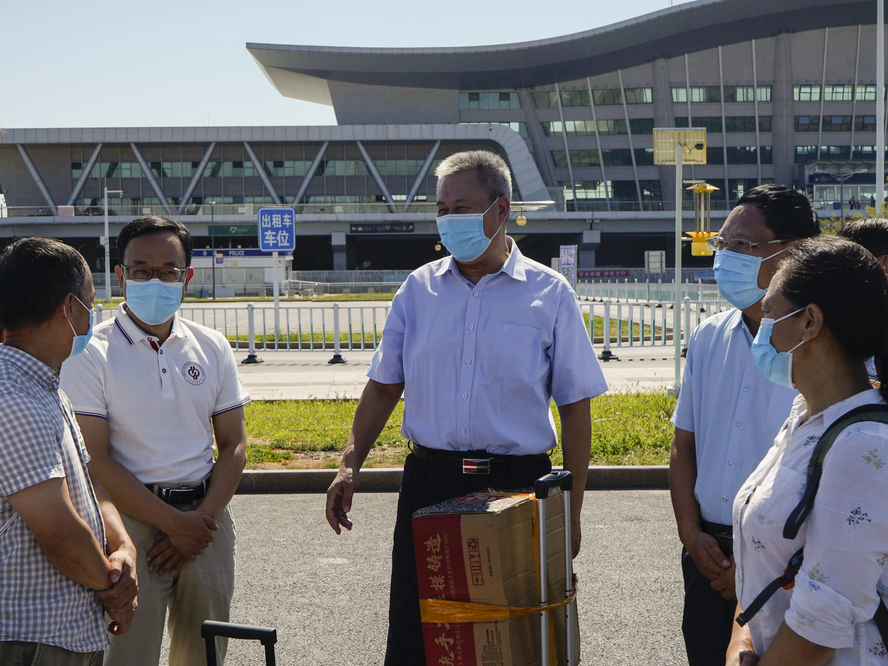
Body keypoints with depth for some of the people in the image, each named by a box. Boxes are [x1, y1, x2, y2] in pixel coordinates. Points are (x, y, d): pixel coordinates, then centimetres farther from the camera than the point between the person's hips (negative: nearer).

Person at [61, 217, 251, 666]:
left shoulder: (212, 348, 7)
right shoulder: (91, 354, -7)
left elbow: (234, 445, 9)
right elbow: (95, 461, -12)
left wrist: (203, 518, -6)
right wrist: (174, 522, -13)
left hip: (205, 515, 4)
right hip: (130, 517, -4)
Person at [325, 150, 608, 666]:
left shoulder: (550, 294, 0)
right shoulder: (420, 289, 8)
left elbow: (575, 407, 1)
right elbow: (384, 387, 13)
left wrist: (570, 511, -2)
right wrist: (351, 464, 1)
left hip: (517, 486, -2)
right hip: (429, 484, 2)